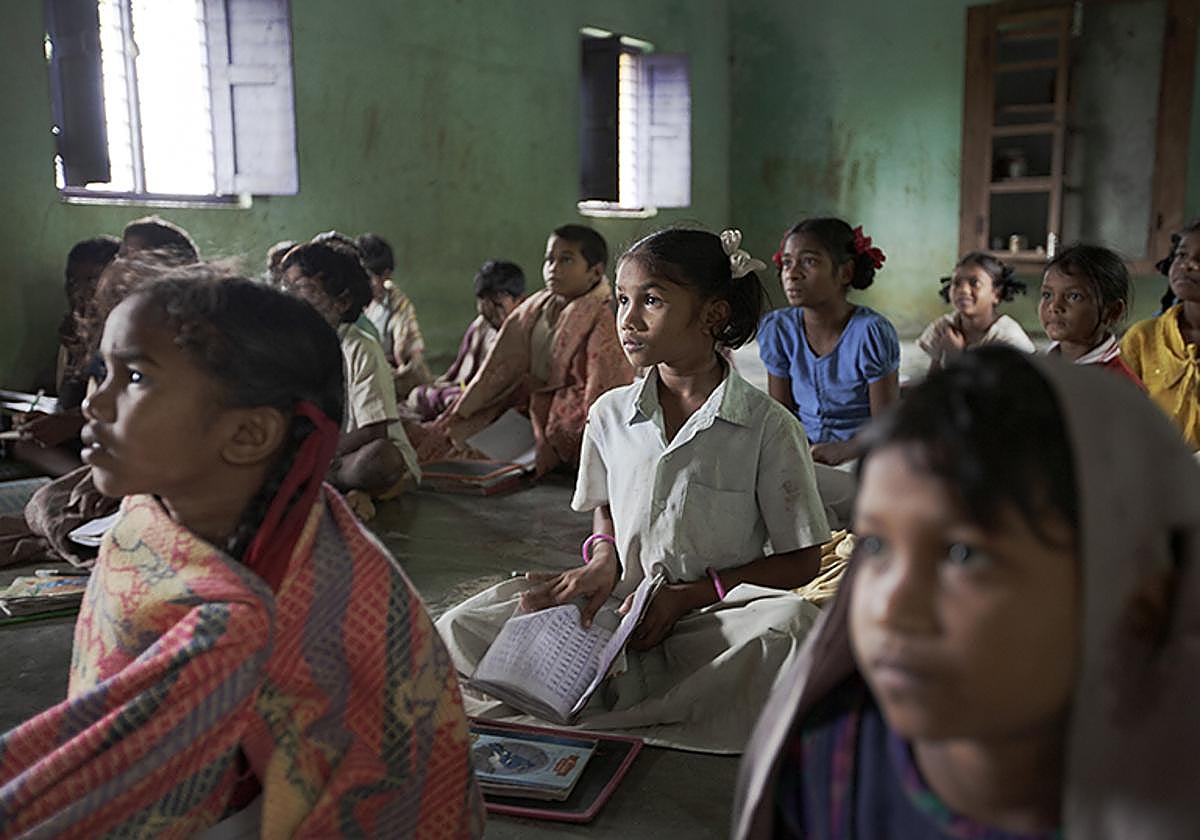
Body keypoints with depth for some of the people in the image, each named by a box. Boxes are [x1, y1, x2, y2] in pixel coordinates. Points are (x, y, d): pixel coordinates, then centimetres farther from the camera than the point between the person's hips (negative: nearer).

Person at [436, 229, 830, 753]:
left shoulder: (768, 427, -9)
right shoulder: (610, 414, 3)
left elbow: (800, 562, -4)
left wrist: (687, 596, -12)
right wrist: (604, 559, -2)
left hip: (710, 624, -3)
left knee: (792, 623, -38)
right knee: (459, 630, -13)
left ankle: (606, 720, -25)